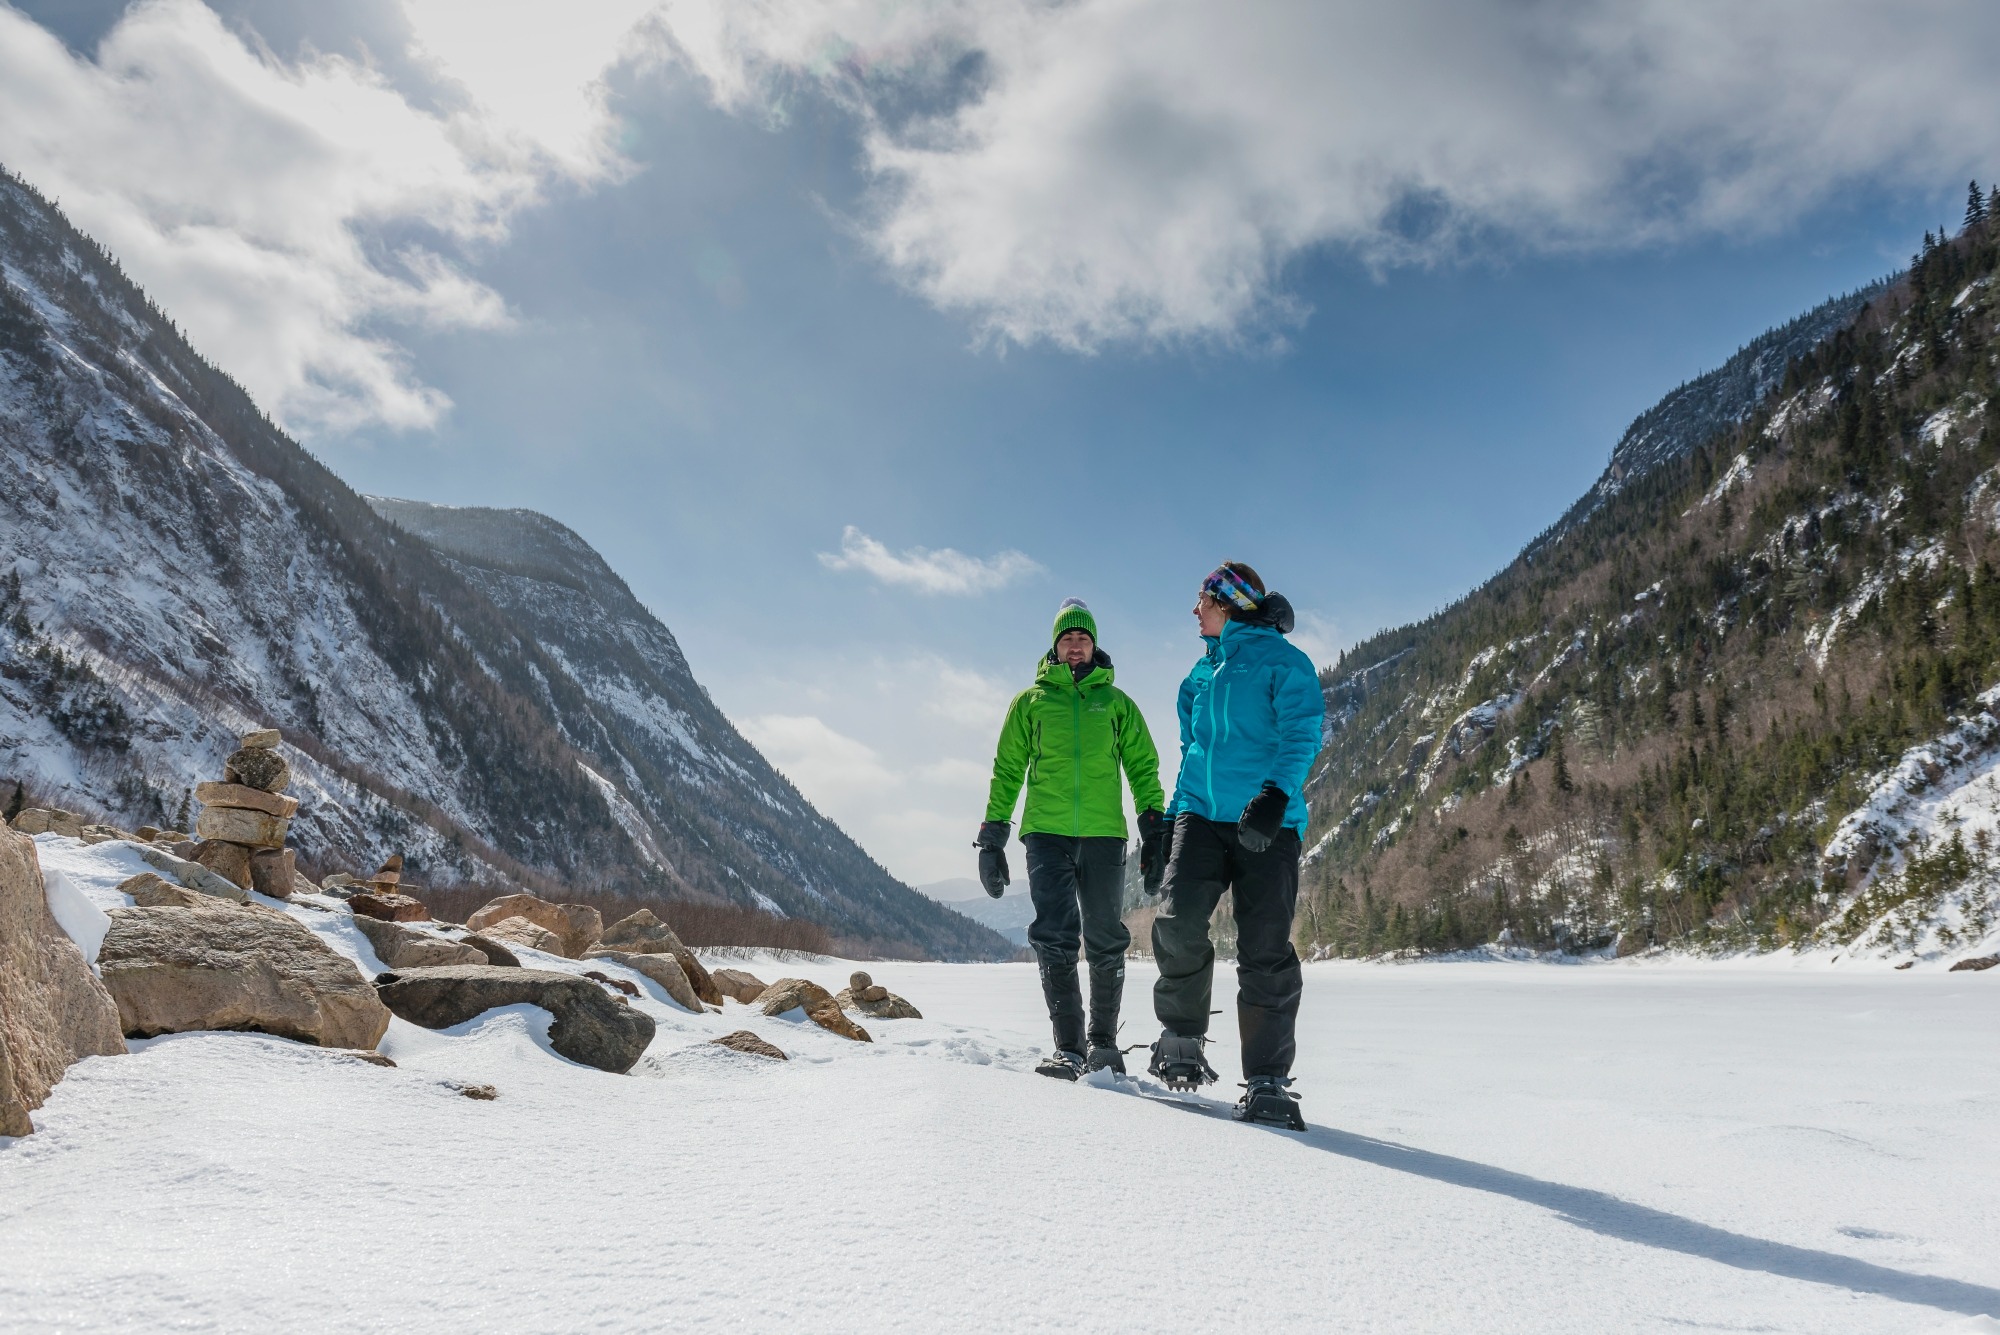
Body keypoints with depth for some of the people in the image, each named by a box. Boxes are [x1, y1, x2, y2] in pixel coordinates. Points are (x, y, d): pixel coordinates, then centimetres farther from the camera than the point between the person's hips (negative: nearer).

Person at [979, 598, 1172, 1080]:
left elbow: (1142, 768, 12)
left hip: (1104, 836, 1)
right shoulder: (1031, 701, 12)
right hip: (1047, 833, -1)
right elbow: (1006, 772, 14)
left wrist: (1155, 832, 2)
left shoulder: (1116, 702, 13)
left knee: (1106, 941, 5)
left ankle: (1104, 1040, 19)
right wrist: (991, 840, 8)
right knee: (1055, 937, -10)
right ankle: (1069, 1047, -6)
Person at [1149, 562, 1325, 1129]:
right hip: (1202, 813, 5)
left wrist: (1276, 794, -25)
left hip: (1266, 822, -4)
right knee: (1177, 922, -15)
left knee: (1265, 953, -7)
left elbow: (1301, 734, -9)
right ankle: (1182, 1040, 6)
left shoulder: (1282, 660, 3)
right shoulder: (1203, 671, 23)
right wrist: (1171, 814, 23)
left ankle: (1267, 1081, 1)